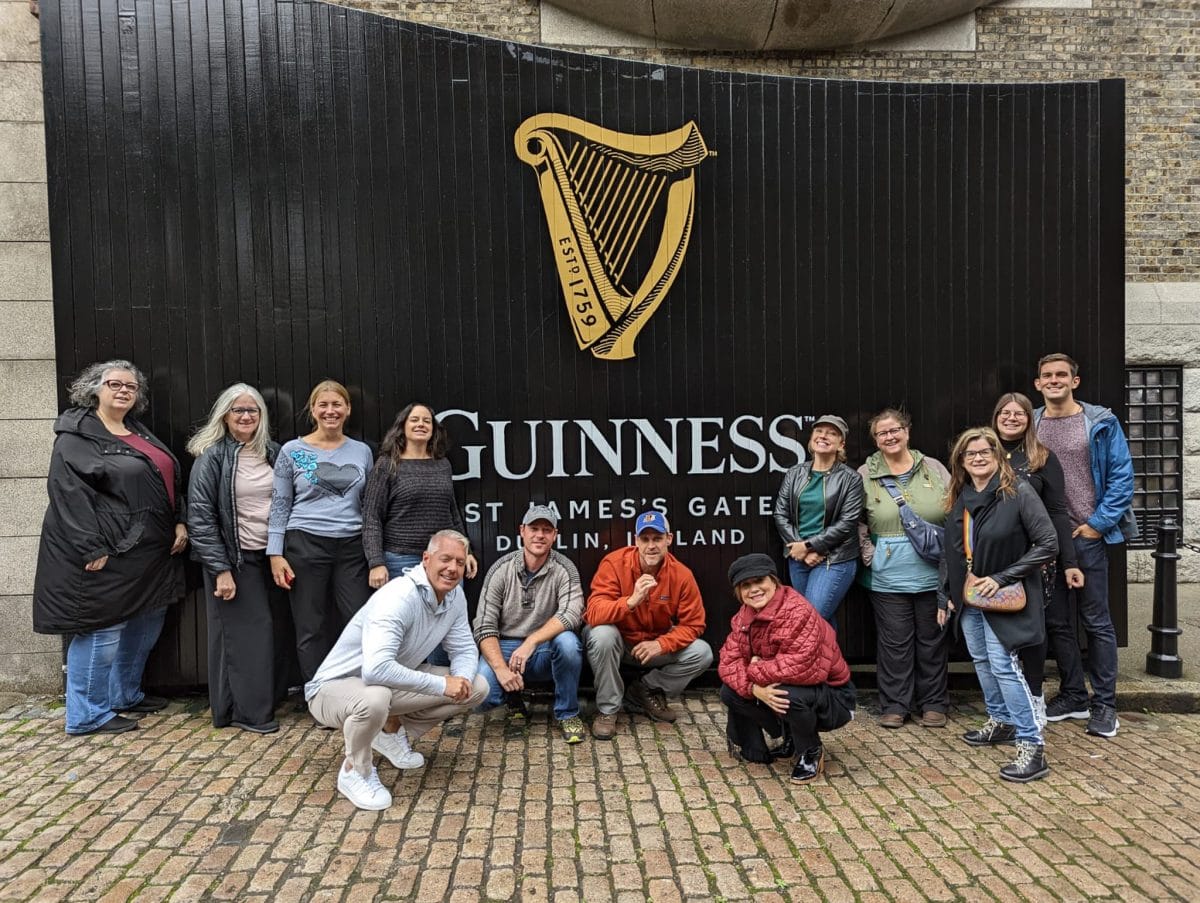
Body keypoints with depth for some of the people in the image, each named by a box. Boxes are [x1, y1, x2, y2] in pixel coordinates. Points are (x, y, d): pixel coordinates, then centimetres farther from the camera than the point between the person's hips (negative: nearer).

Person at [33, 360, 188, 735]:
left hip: (150, 551, 9)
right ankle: (88, 715, 12)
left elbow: (170, 479, 20)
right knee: (102, 630, -2)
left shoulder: (140, 433, 16)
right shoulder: (76, 436, -8)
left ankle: (126, 695, 33)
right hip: (108, 554, -9)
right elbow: (69, 494, -16)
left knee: (147, 624, 16)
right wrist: (93, 548, -21)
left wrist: (179, 522, 8)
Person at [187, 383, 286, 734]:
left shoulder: (273, 453, 9)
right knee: (245, 633, -1)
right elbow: (200, 516, -11)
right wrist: (220, 569, -16)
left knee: (273, 628, 8)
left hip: (271, 556, 5)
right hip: (236, 559, -5)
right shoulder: (212, 456, -8)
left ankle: (271, 695, 23)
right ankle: (250, 711, 11)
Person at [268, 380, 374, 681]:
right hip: (306, 546, -2)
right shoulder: (292, 451, 1)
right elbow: (279, 506, 3)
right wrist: (275, 554, -5)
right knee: (311, 629, 5)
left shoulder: (362, 451, 8)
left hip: (352, 547, 2)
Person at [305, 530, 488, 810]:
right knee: (375, 698, -42)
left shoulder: (455, 596, -6)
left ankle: (393, 732, 14)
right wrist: (441, 685, -37)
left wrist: (461, 679, -21)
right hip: (336, 687, -7)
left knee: (476, 687, -3)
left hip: (394, 681, 8)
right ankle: (355, 771, -10)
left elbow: (464, 650, 3)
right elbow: (376, 669, -44)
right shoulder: (398, 598, -32)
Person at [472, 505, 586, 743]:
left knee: (567, 641, -34)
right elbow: (484, 627, -8)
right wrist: (501, 668, -23)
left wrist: (531, 642, -35)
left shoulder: (564, 569, -7)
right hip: (504, 648, 1)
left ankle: (567, 714, -9)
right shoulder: (501, 569, -5)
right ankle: (514, 697, 12)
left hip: (546, 651, 0)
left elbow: (571, 614, -24)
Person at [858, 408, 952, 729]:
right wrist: (868, 553, -4)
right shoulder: (865, 474, 2)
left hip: (933, 572, 1)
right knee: (895, 640, 4)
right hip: (888, 575, -1)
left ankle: (933, 703, 25)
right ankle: (894, 705, 17)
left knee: (932, 639, 11)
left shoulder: (933, 468, 4)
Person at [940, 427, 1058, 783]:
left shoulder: (1018, 492, -14)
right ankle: (1000, 722, 34)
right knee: (982, 660, 16)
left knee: (1003, 663, -11)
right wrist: (945, 595, 12)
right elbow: (950, 551, 14)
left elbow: (1048, 545, -16)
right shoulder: (958, 499, 6)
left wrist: (1001, 578, -18)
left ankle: (1031, 747, -4)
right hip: (967, 597, 7)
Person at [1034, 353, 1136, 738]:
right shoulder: (1029, 425, 6)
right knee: (1056, 622, 11)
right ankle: (1073, 696, 25)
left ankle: (1104, 704, 15)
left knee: (1097, 621, 4)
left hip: (1087, 536, -4)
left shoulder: (1101, 423, -3)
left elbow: (1122, 477, -5)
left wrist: (1098, 523, -11)